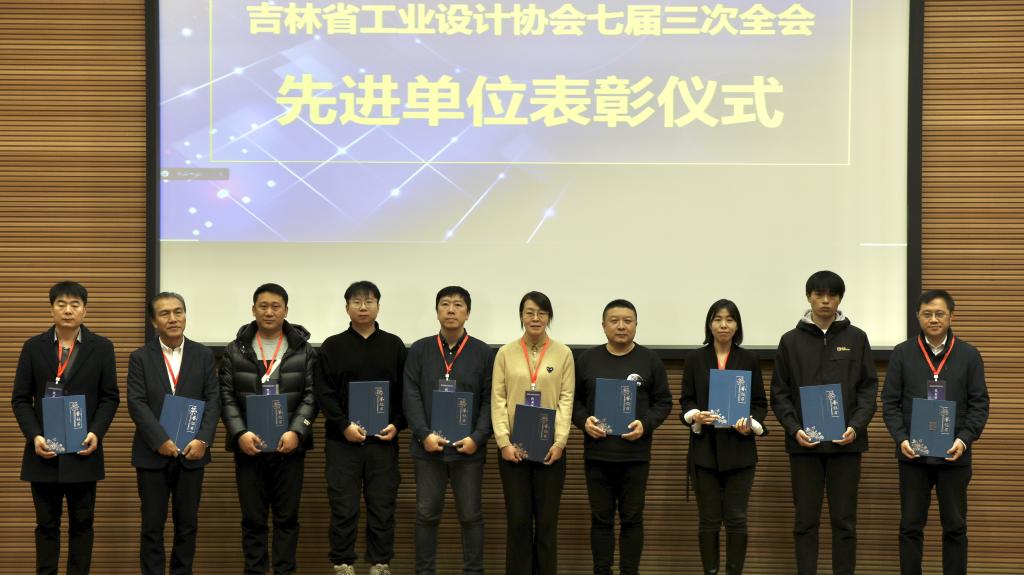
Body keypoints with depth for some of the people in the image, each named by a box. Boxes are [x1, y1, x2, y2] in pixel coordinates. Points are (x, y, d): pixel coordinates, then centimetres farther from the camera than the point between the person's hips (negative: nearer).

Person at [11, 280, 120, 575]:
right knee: (46, 525, 7)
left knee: (81, 524, 5)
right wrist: (34, 436, -10)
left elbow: (110, 397, 3)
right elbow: (20, 398, 3)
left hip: (83, 451, 0)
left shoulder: (101, 347, 3)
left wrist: (96, 432, -12)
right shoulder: (33, 347, 5)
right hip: (43, 450, 1)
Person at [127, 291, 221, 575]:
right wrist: (161, 440, -17)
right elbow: (137, 403, -7)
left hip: (191, 452, 2)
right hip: (153, 454, -1)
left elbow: (213, 400, 0)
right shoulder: (140, 357, 1)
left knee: (188, 524, 7)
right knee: (152, 525, 3)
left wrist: (202, 439, -13)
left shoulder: (203, 355, 6)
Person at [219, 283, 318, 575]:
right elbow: (226, 397, 1)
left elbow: (311, 396, 0)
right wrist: (240, 433, -13)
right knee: (253, 517, 5)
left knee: (287, 515, 5)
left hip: (289, 445, 0)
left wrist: (296, 432, -13)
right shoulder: (235, 351, 6)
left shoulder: (304, 351, 5)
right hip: (248, 446, 0)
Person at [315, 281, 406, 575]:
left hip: (383, 441, 1)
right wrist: (345, 426, -11)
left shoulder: (394, 346, 10)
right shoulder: (333, 346, 5)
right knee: (343, 508, 0)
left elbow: (406, 392, 9)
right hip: (342, 441, -1)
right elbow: (324, 393, -1)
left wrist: (397, 424, -5)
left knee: (382, 507, 4)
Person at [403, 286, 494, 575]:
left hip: (468, 448, -1)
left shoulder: (484, 353, 4)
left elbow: (490, 400, 1)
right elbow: (412, 397, 0)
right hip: (428, 447, 1)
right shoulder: (419, 350, 6)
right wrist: (424, 434, -11)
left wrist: (477, 438, -11)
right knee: (426, 514, 7)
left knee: (470, 515, 6)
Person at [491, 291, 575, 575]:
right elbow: (498, 399, 0)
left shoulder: (563, 353, 3)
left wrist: (560, 442, -10)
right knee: (518, 519, 2)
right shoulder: (506, 353, 4)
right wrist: (503, 441, -9)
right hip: (514, 446, 0)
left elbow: (566, 400, -1)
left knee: (547, 520, 4)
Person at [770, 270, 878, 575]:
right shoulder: (791, 340, 4)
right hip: (804, 444, 0)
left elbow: (869, 388, 3)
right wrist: (794, 429, -11)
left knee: (844, 521, 4)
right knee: (805, 521, 5)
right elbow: (780, 393, 3)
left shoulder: (856, 338, 5)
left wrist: (856, 426, -11)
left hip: (845, 443, 0)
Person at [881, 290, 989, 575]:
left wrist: (965, 439, -13)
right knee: (911, 526, 6)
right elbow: (890, 402, 1)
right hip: (913, 454, 0)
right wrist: (901, 438, -12)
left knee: (955, 527, 7)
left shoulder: (969, 355, 2)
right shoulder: (902, 354, 2)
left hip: (954, 455, 0)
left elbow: (979, 404, 1)